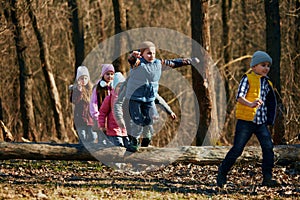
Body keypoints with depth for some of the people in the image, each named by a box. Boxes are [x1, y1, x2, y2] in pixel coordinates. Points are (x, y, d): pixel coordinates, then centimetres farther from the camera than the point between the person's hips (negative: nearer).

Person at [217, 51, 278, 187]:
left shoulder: (267, 83, 14)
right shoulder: (247, 79, -6)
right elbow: (239, 97, -20)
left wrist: (269, 118, 16)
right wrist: (250, 104, -39)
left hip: (261, 122, 6)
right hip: (246, 120, -6)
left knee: (268, 148, -7)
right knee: (237, 149, -3)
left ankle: (267, 178, -3)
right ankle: (222, 173, 12)